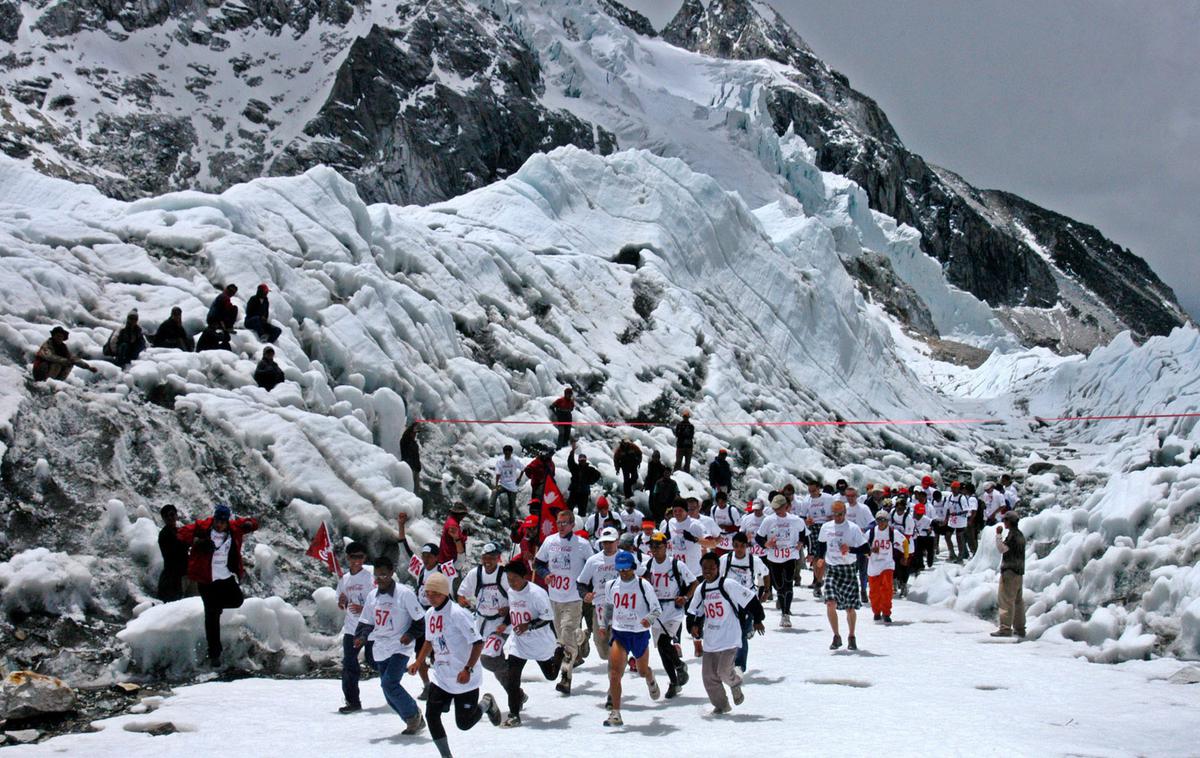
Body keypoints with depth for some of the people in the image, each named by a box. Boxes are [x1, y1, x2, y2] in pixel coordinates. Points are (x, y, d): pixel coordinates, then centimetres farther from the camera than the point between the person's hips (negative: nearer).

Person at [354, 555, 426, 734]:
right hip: (381, 648, 7)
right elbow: (366, 621, 14)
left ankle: (413, 714, 2)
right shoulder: (372, 595, 6)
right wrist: (361, 636, -3)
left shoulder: (404, 594, -11)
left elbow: (421, 619, -5)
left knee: (389, 684, -20)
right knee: (389, 692, 7)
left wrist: (411, 634, -16)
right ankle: (415, 721, 22)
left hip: (401, 647, -7)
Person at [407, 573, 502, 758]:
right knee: (431, 715, -4)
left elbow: (478, 643, -21)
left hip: (464, 678, -7)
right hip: (441, 678, 7)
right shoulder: (430, 614, 4)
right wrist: (418, 662, 12)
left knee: (464, 723, 0)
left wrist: (468, 669, -27)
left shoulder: (457, 613, -20)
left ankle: (486, 704, 30)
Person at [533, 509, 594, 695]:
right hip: (554, 597, 5)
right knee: (561, 635, 17)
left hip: (573, 598, -5)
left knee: (568, 636, -13)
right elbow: (539, 562, 15)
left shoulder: (582, 544, -9)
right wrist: (545, 574, -4)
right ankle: (582, 637, 50)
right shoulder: (550, 541, 3)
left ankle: (566, 678, -11)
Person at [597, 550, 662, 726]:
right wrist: (603, 625, 10)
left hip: (640, 634, -2)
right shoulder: (611, 585, 2)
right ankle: (615, 714, -13)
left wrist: (649, 619, -27)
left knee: (642, 671, 18)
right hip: (618, 633, 2)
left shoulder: (643, 585, -11)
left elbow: (657, 609, -6)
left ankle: (650, 679, 57)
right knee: (614, 673, -15)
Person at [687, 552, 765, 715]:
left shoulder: (728, 585, -11)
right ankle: (721, 705, 21)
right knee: (709, 676, 2)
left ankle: (735, 684, 19)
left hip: (730, 639, -6)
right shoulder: (700, 590, 7)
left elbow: (751, 599, -6)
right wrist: (693, 625, -1)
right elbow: (693, 611, 18)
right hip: (710, 640, 6)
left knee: (724, 671, -16)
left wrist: (757, 620, 0)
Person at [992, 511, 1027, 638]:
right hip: (1019, 572, 10)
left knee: (1006, 600, -10)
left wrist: (999, 535, -19)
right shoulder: (1020, 535, 16)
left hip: (1010, 571, -10)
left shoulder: (1012, 535, -15)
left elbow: (1002, 549, -21)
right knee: (1018, 600, 13)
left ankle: (1005, 628, -13)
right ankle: (1019, 628, 17)